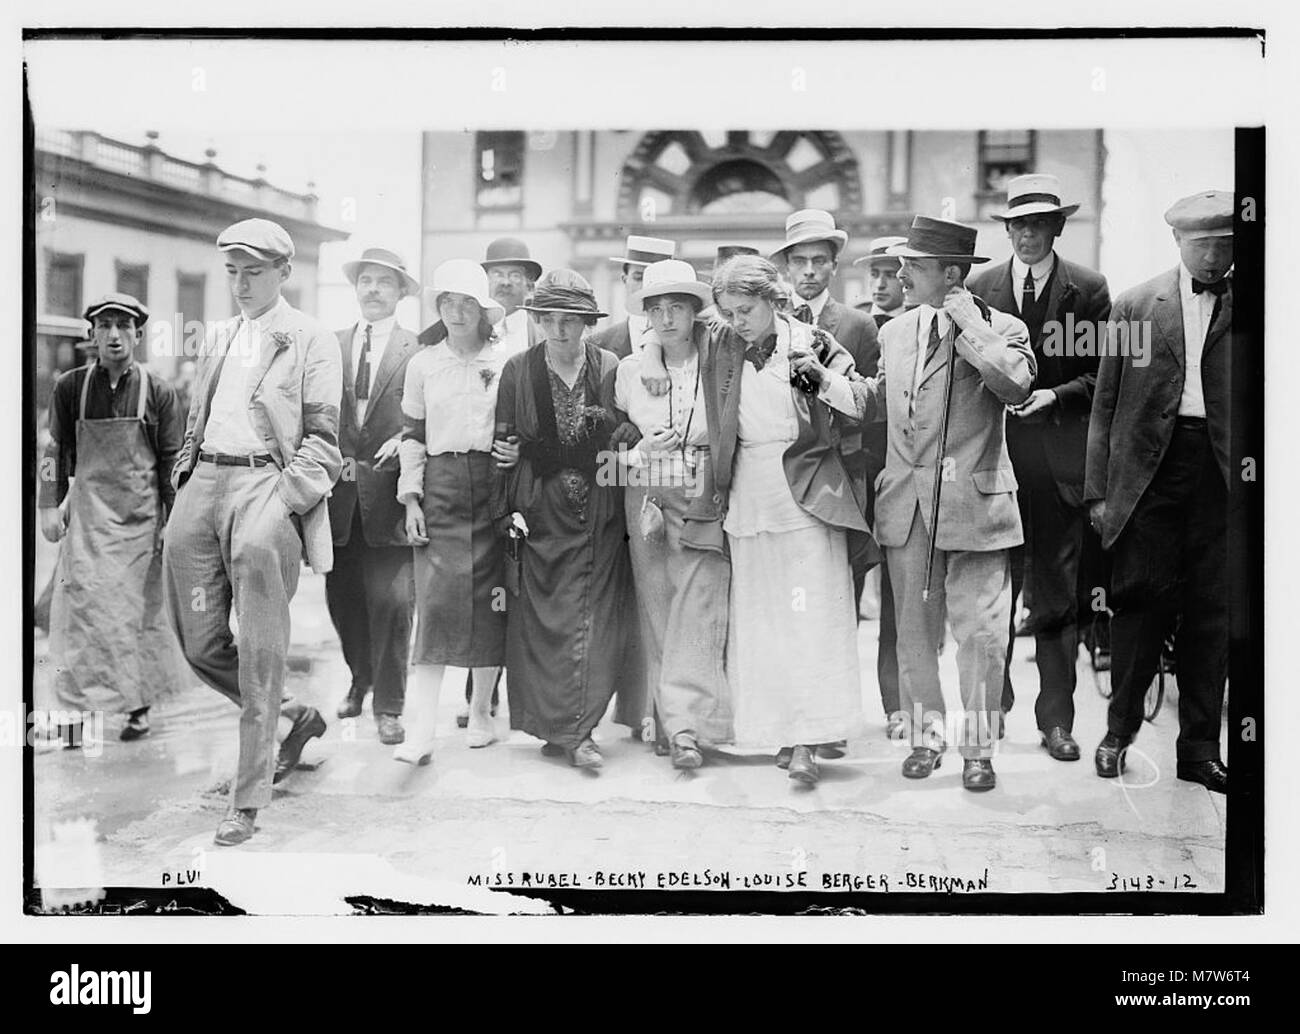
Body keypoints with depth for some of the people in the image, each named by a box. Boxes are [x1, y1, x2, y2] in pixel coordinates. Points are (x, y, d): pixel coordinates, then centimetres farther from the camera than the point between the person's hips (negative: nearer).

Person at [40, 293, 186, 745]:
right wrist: (50, 506, 2)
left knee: (141, 608, 5)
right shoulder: (70, 387, 2)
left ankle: (139, 703, 18)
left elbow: (173, 462, 2)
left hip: (142, 516, 0)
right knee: (82, 603, -7)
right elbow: (56, 451, 8)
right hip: (89, 513, 1)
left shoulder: (158, 392, -1)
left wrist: (173, 521, -1)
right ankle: (76, 709, -3)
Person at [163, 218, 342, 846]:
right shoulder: (217, 339, 22)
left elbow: (322, 437, -3)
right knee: (198, 641, 6)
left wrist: (285, 500, -14)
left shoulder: (311, 340, 3)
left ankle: (247, 801, 0)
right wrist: (185, 482, 12)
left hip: (266, 483, -6)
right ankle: (295, 717, 28)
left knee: (259, 654, -8)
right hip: (204, 484, 7)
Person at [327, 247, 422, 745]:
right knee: (342, 598, 12)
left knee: (391, 600, -5)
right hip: (339, 492, 4)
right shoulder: (331, 345, 11)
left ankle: (388, 704, 9)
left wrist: (404, 440, -17)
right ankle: (361, 677, 37)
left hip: (390, 493, -4)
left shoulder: (419, 349, 0)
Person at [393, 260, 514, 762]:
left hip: (495, 486, 0)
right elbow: (413, 434, 11)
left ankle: (481, 711, 20)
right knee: (435, 599, -9)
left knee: (490, 599, 3)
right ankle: (423, 730, -10)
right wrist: (411, 498, 3)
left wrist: (519, 451, -11)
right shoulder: (423, 364, 9)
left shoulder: (509, 360, 3)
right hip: (440, 488, 0)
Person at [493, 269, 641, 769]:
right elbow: (503, 443, 4)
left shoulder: (610, 368, 3)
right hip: (538, 512, 0)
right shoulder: (517, 370, 3)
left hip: (598, 511, 0)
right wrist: (507, 508, -2)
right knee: (539, 619, 0)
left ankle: (576, 730, 2)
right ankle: (556, 724, 10)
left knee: (593, 618, -4)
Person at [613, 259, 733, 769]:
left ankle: (685, 726, -9)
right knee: (655, 612, 3)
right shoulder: (628, 369, 8)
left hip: (703, 502, -2)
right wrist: (642, 450, -5)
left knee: (697, 613, -10)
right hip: (645, 502, 2)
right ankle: (664, 718, 12)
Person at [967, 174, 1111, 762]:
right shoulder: (980, 288, 9)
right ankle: (993, 705, 19)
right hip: (993, 453, 1)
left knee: (1057, 594, 3)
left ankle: (1056, 718, 12)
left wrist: (1057, 395, -11)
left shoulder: (1088, 290, 5)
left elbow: (1103, 375, 4)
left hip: (1060, 460, -1)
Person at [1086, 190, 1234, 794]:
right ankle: (1120, 728, 16)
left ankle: (1199, 749, 15)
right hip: (1148, 467, -1)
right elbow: (1106, 405, 6)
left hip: (1219, 472, 1)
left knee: (1211, 611, 4)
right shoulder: (1135, 306, 7)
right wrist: (1098, 490, 2)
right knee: (1142, 596, 0)